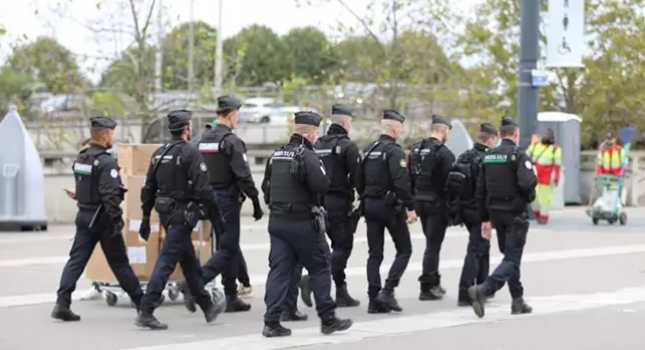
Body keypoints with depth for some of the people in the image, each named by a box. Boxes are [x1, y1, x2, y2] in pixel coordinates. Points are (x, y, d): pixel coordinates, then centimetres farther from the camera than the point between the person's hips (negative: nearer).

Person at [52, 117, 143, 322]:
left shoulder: (81, 158, 10)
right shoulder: (106, 162, -17)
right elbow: (110, 195, -22)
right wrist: (117, 220, -20)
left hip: (84, 218, 7)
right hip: (103, 219, -7)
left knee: (76, 260, 2)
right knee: (119, 263, 4)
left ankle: (62, 303, -8)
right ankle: (141, 303, 16)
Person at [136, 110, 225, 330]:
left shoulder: (159, 154, 10)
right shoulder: (190, 153, -13)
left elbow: (148, 189, 12)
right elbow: (202, 188, -18)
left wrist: (146, 219, 17)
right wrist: (215, 213, -7)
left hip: (165, 213, 8)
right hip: (183, 214, -8)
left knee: (189, 262, 17)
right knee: (166, 262, -9)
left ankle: (207, 307, 29)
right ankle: (146, 312, -13)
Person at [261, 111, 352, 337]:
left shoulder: (276, 155, 11)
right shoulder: (307, 156, -14)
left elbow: (265, 186, 17)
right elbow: (322, 185, -23)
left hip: (277, 222, 7)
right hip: (304, 223, -7)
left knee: (279, 270, 5)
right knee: (320, 268, 6)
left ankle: (272, 322, -2)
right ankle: (328, 320, 11)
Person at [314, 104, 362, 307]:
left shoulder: (318, 144, 11)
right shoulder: (348, 146, -10)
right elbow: (357, 176, -16)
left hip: (320, 201, 7)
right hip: (340, 202, -7)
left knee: (339, 245, 17)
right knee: (342, 246, -1)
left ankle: (341, 292, 13)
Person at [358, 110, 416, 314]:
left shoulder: (369, 151, 12)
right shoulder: (394, 151, -13)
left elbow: (360, 181, 15)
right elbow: (401, 182, -21)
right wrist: (410, 207, -18)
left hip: (370, 205, 7)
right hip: (390, 205, -7)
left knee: (375, 254, 8)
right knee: (404, 250, 4)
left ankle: (374, 300, 4)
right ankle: (388, 291, -8)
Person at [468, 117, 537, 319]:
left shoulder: (488, 157, 9)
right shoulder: (518, 155, -12)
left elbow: (480, 190, 10)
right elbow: (527, 183, -26)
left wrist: (485, 219, 13)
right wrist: (530, 197, -3)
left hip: (496, 213, 7)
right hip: (515, 213, -7)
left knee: (509, 255, 18)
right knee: (512, 259, -5)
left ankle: (518, 301, 20)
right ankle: (483, 290, -25)